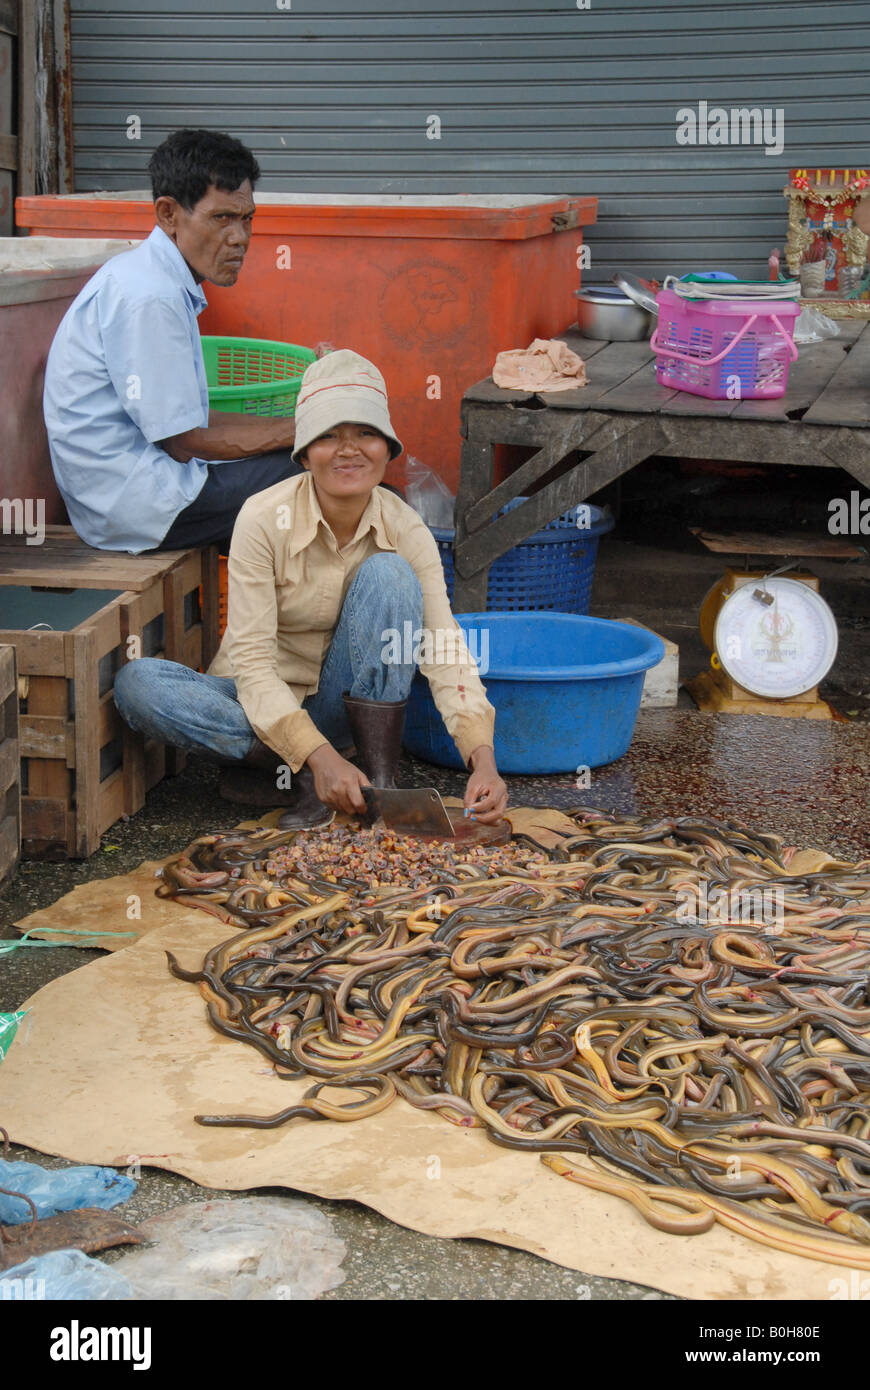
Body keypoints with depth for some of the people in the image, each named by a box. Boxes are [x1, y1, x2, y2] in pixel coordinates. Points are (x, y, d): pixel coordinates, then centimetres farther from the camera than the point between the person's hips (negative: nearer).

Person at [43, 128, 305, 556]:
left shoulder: (161, 280, 11)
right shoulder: (147, 298, -21)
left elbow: (193, 419, 14)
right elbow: (185, 441, -19)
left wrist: (300, 426, 5)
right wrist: (299, 431, -10)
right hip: (132, 501, -10)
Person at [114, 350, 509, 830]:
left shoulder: (405, 530, -12)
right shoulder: (264, 519, -19)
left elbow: (445, 652, -18)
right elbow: (252, 660, -23)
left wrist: (483, 759, -35)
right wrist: (319, 756, -37)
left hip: (343, 703, 2)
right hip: (264, 701, -1)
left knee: (388, 573, -24)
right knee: (136, 684, -30)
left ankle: (379, 781, -21)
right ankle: (301, 776, -21)